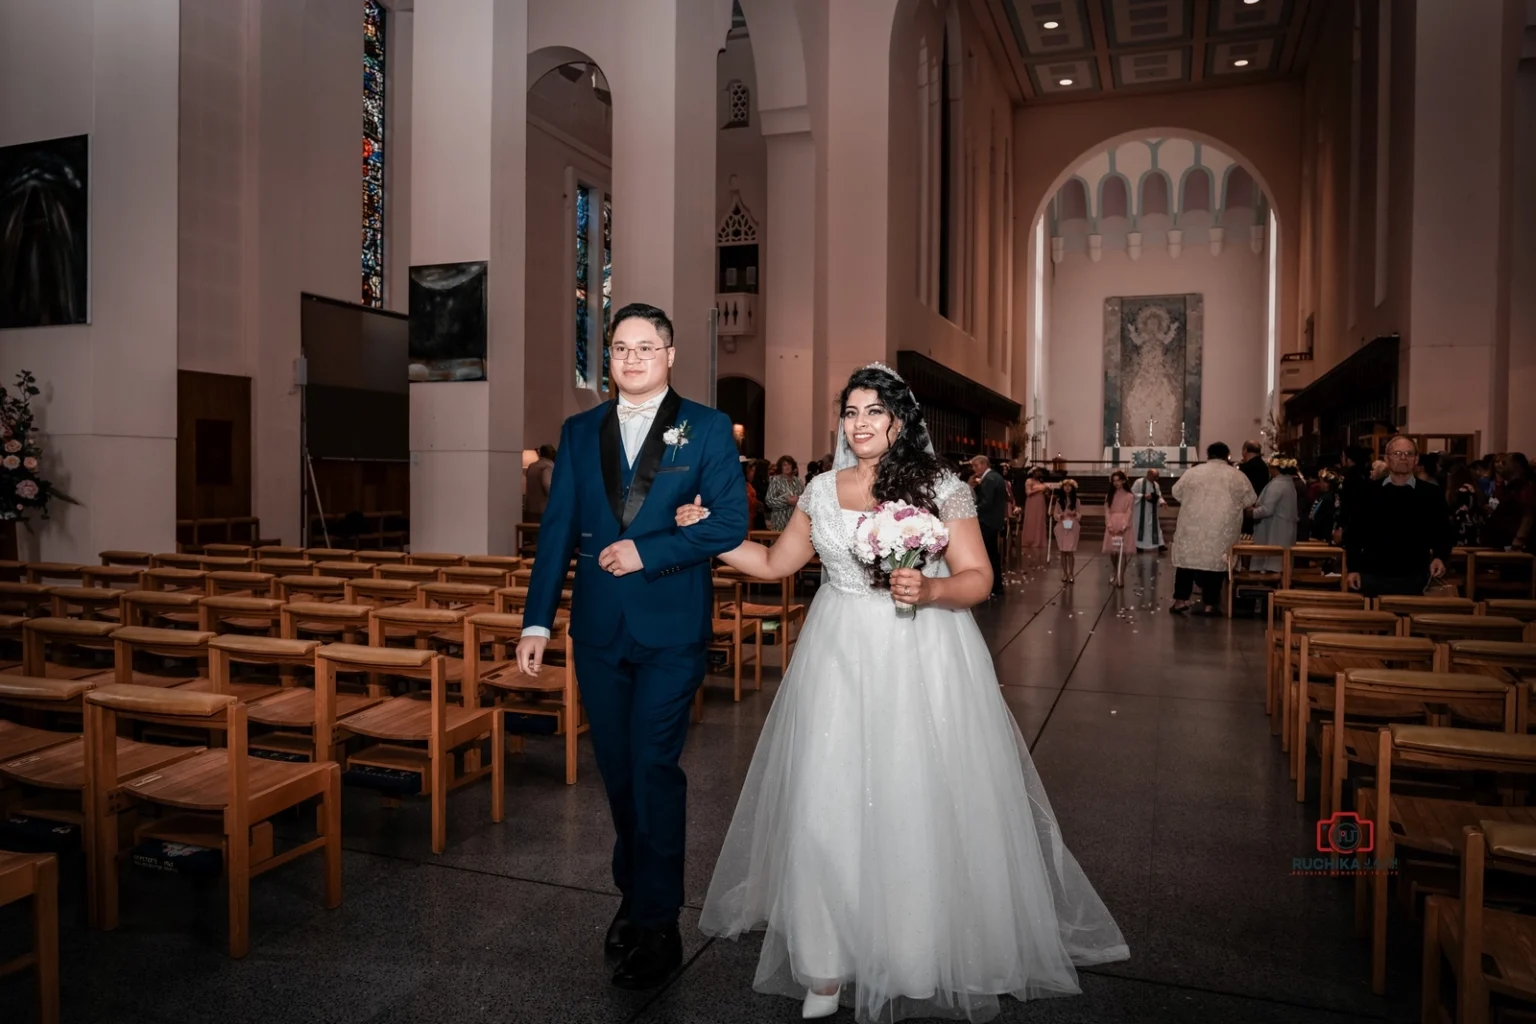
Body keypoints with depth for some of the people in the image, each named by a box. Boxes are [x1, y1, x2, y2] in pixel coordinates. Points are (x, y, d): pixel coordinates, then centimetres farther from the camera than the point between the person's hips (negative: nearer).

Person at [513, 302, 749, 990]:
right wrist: (536, 621, 1)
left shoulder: (707, 429, 1)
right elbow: (557, 530, 6)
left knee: (653, 767, -3)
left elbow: (731, 522, -7)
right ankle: (635, 894, 33)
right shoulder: (579, 432, 10)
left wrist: (647, 553, -16)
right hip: (598, 629, 4)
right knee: (617, 770, 14)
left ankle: (656, 925, 12)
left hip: (671, 629, -4)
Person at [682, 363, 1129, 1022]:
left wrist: (930, 589, -23)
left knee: (921, 805, 1)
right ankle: (828, 964, 18)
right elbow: (775, 564, 15)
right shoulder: (822, 491, 8)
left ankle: (929, 954, 23)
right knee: (831, 806, 3)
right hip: (840, 662, 3)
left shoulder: (941, 488, -2)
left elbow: (978, 579, -4)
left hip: (922, 663, -3)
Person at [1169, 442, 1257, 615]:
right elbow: (1249, 502, 7)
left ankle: (1181, 600, 3)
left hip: (1193, 526, 0)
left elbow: (1176, 492, 9)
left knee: (1188, 560, 8)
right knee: (1215, 563, 5)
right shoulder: (1237, 476, 2)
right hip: (1222, 529, 0)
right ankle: (1209, 604, 6)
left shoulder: (1194, 471, 2)